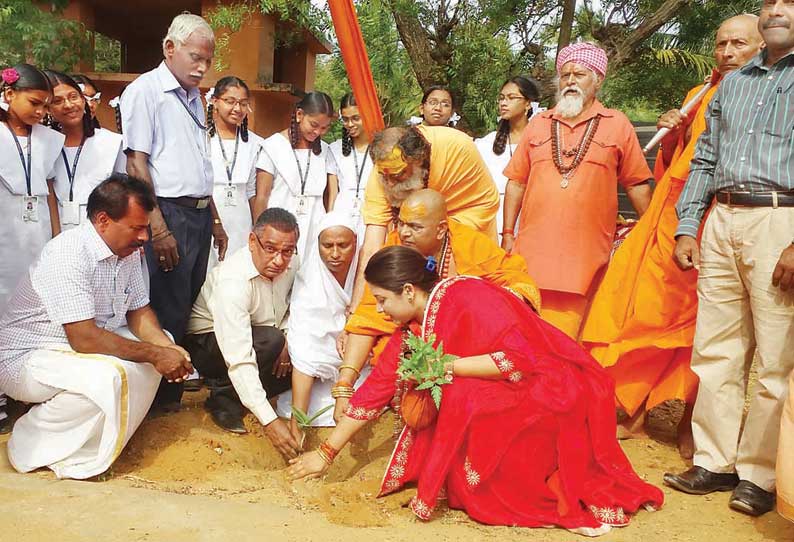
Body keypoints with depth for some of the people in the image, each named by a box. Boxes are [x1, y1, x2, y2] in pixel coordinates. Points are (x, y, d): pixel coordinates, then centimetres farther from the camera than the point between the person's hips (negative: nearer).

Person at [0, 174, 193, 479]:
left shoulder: (127, 251, -1)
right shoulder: (67, 256, -28)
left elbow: (138, 310, 5)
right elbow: (83, 339, -32)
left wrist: (168, 348, -14)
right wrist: (154, 354, -27)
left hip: (82, 346, 9)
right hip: (26, 359, -9)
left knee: (155, 349, -7)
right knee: (108, 375, -33)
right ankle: (31, 444, -10)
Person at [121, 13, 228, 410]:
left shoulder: (194, 97, 18)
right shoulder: (145, 90, -7)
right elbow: (136, 164, -13)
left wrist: (215, 221, 21)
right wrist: (159, 229, -19)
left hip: (200, 214, 8)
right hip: (168, 213, -8)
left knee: (191, 306, 13)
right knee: (168, 312, -2)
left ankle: (180, 381, 26)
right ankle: (162, 397, 12)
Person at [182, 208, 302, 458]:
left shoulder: (290, 264, -12)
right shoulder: (232, 282, -34)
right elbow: (239, 360, -40)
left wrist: (288, 341, -14)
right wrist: (269, 421, -44)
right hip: (207, 343, -8)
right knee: (270, 341, -35)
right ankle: (224, 397, -11)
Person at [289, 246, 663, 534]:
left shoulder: (468, 297, -21)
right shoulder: (412, 329, 3)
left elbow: (520, 359, -28)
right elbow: (377, 388, 6)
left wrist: (448, 366, -22)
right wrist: (327, 452, 7)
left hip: (556, 389, -8)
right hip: (502, 400, 8)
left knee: (462, 401, -27)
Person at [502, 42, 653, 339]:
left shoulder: (617, 125, 7)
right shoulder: (539, 124, 14)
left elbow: (637, 185, 9)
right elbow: (516, 182, 14)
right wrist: (508, 234, 8)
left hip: (584, 253, -2)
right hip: (534, 249, 2)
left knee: (564, 334, -1)